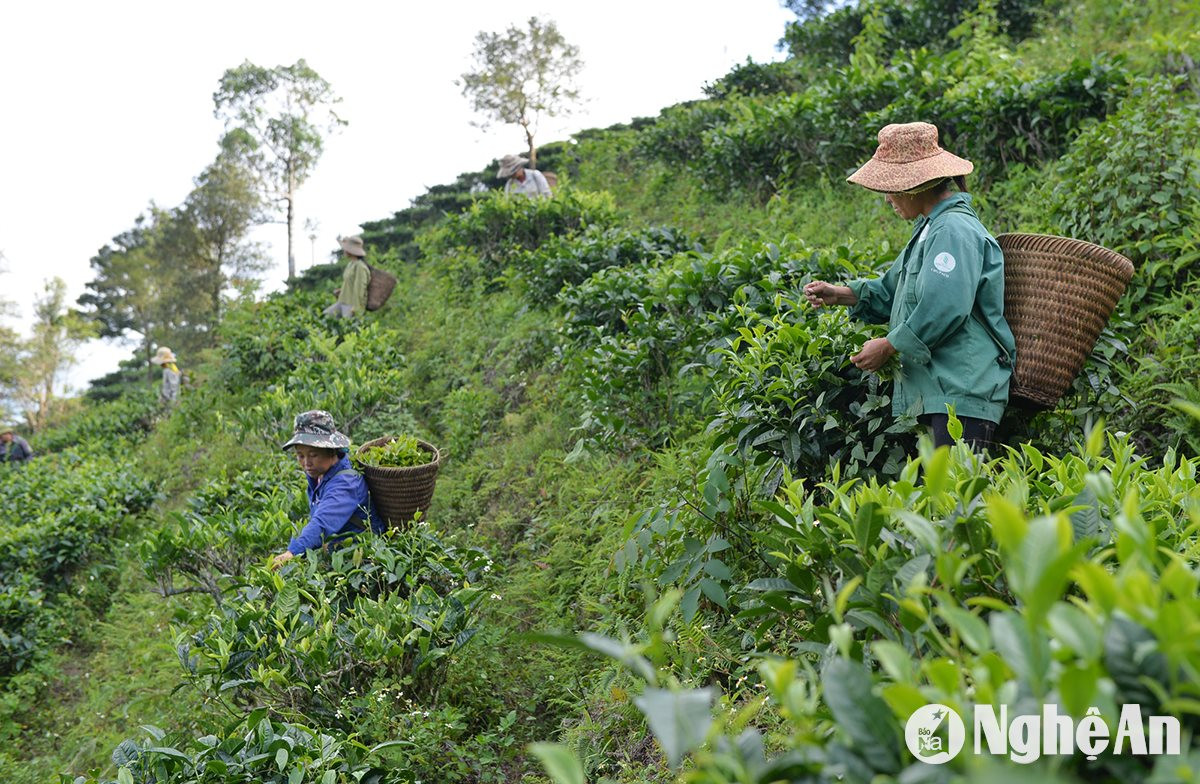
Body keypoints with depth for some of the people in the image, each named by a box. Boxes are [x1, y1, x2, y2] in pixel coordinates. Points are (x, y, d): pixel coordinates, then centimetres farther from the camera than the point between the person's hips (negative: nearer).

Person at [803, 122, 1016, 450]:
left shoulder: (954, 230, -14)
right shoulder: (931, 229, 20)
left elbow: (942, 309, -24)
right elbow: (894, 290, 31)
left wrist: (888, 346, -13)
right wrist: (840, 294, 18)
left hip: (963, 391, -10)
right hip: (938, 390, 10)